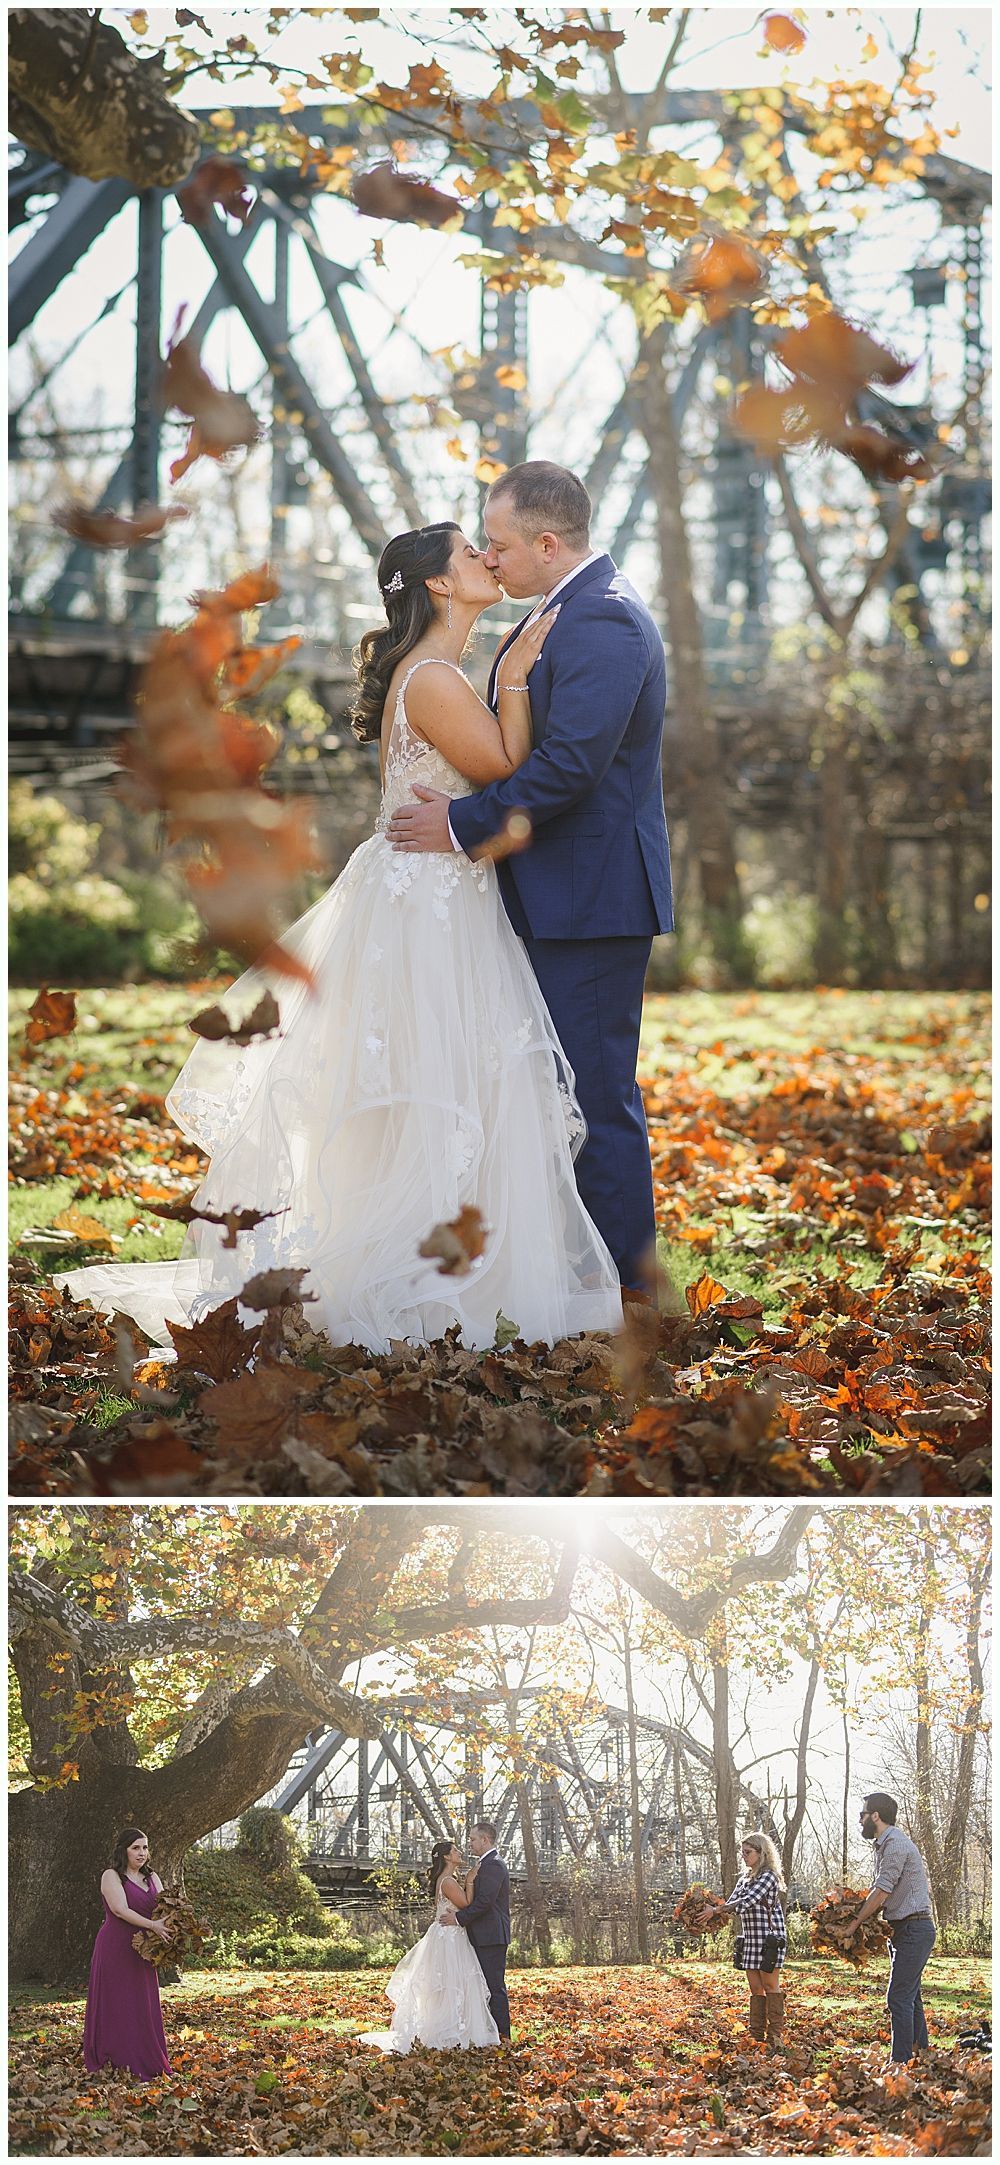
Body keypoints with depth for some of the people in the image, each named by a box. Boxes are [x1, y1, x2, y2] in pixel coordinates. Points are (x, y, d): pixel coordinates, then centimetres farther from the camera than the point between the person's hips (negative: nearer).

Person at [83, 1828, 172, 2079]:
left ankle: (147, 2065, 8)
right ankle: (118, 2066, -2)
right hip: (115, 1950, -6)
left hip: (141, 1952, 6)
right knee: (116, 2006, -4)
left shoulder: (152, 1878, 15)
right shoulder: (111, 1876, -4)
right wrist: (152, 1925, -27)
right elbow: (120, 1909, -18)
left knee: (144, 2008, 4)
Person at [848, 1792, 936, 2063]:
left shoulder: (896, 1844, -15)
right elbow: (881, 1894, 19)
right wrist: (863, 1921, 4)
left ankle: (900, 2062, -15)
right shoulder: (882, 1845, 17)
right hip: (902, 1930, 11)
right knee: (910, 1998, 13)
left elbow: (881, 1893, -18)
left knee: (899, 1998, -13)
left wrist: (854, 1924, -11)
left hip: (914, 1929, -11)